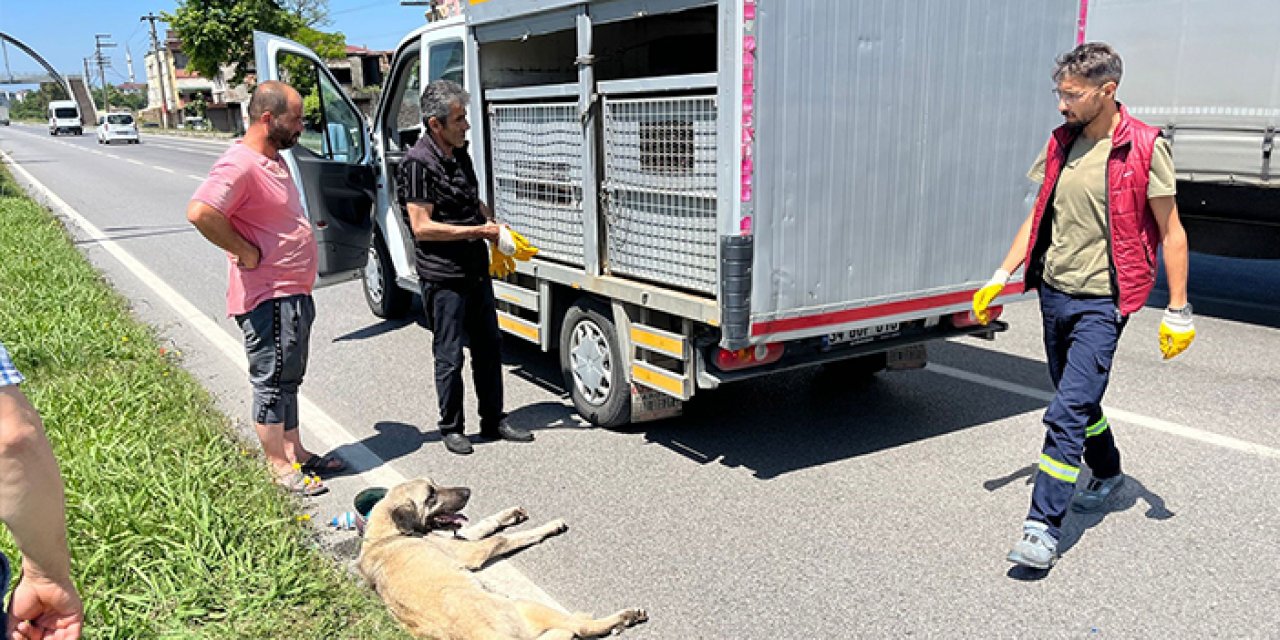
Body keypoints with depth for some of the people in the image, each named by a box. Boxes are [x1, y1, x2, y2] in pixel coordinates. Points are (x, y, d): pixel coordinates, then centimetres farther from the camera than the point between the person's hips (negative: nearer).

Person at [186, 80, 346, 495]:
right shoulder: (240, 165, -20)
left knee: (288, 378, 19)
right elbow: (200, 212, -33)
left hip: (295, 293, 10)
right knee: (272, 381, 3)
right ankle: (280, 466, 15)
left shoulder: (274, 159, 12)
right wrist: (247, 253, -23)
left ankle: (295, 451, 33)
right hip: (268, 298, -10)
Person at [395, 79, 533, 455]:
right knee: (450, 357, 2)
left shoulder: (460, 154, 11)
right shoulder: (419, 163, -15)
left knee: (489, 347, 14)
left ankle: (493, 421, 26)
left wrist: (494, 224, 6)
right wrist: (479, 231, -18)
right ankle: (451, 429, 18)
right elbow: (422, 226, -19)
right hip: (443, 276, -8)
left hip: (476, 270, 8)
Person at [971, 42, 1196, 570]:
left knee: (1067, 413, -12)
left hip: (1100, 302, -6)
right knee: (1078, 400, 21)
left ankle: (1044, 526, -8)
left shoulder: (1144, 148, -10)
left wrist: (1178, 312, -5)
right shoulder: (1061, 143, 7)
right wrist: (1001, 277, 8)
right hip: (1053, 293, 7)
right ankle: (1107, 474, 45)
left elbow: (1171, 232, -5)